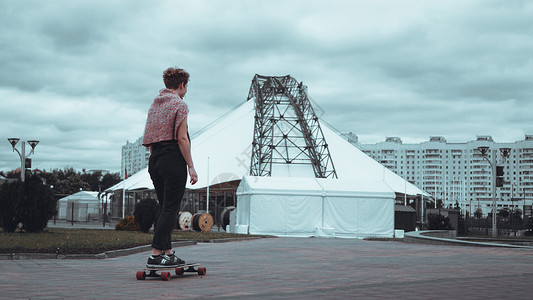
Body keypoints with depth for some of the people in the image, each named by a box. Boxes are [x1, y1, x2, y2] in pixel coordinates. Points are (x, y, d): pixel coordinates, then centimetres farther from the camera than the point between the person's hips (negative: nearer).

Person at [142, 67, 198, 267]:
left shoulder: (155, 104, 16)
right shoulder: (179, 104, -7)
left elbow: (150, 140, 16)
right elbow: (182, 138, -14)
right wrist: (191, 166, -12)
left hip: (154, 160, 8)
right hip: (173, 160, -8)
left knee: (165, 208, 13)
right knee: (170, 209, -6)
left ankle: (168, 253, 15)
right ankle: (155, 255, -11)